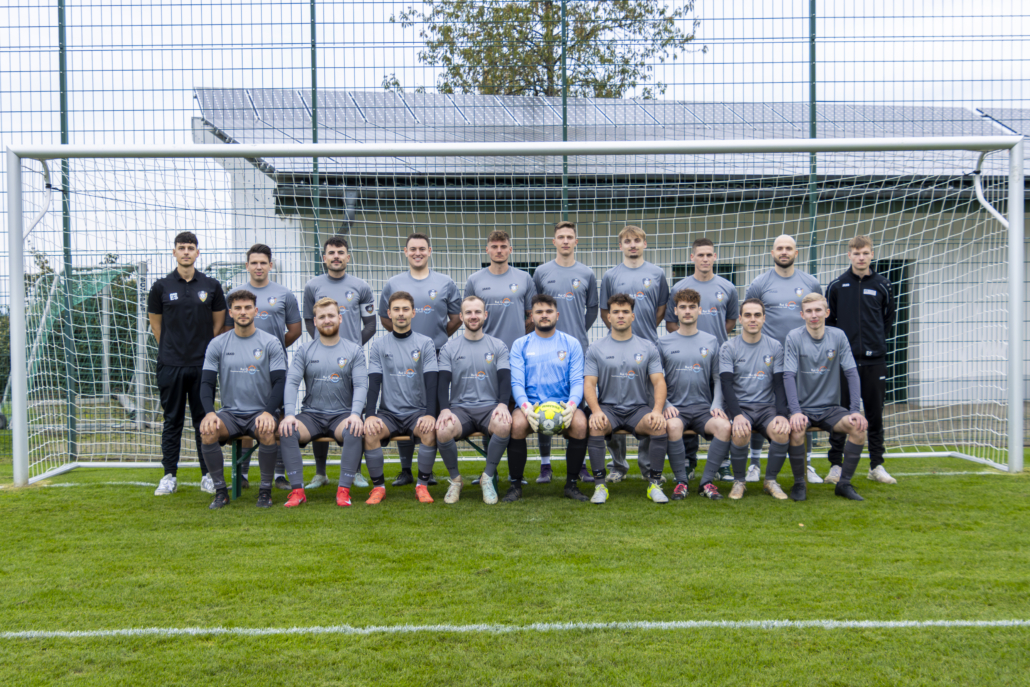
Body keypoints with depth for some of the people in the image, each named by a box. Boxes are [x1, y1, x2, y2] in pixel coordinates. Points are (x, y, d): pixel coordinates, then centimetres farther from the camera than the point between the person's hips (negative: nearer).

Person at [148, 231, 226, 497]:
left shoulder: (211, 286, 5)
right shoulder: (161, 286, 3)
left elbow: (219, 322, 12)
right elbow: (156, 324, 11)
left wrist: (205, 348, 7)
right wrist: (171, 349, 8)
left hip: (203, 364, 0)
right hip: (170, 364, 0)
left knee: (204, 420, 5)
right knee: (172, 420, 5)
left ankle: (208, 475, 12)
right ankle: (169, 475, 13)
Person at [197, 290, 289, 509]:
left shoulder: (270, 343, 2)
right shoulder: (217, 344, 7)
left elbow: (280, 382, -4)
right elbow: (207, 383, 3)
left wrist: (268, 412, -21)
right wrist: (209, 413, -16)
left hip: (261, 412, -2)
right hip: (230, 413, 2)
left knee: (267, 432, -34)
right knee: (207, 431, -28)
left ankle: (265, 491, -13)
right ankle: (220, 491, -12)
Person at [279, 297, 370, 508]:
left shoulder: (354, 351, 7)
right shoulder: (304, 352, 11)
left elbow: (361, 385, -3)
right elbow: (291, 382, 0)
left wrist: (355, 414, -22)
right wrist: (289, 414, -18)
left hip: (342, 415, -1)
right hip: (312, 415, 2)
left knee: (353, 431, -35)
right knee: (286, 430, -28)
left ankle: (344, 489, -28)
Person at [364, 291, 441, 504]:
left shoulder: (425, 343, 5)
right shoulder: (378, 345, 8)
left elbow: (432, 382, -4)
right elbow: (374, 383, 0)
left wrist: (430, 414, -19)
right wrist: (370, 415, -16)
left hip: (418, 412, -1)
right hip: (388, 413, 1)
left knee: (429, 431, -32)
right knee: (369, 432, -29)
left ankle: (422, 485, -14)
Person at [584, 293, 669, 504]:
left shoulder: (648, 348, 9)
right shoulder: (596, 349, 7)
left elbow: (659, 382, 3)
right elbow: (589, 384, 0)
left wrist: (657, 410, -17)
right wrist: (596, 411, -20)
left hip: (639, 408, 1)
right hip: (608, 408, -1)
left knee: (659, 426, -30)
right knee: (595, 426, -33)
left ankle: (655, 484, -16)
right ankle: (600, 485, -22)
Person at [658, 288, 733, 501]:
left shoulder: (711, 342, 13)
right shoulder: (664, 343, 10)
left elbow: (718, 378, 13)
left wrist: (717, 405, -3)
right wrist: (665, 405, -8)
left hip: (703, 406, 1)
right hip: (675, 407, -1)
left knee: (724, 426, -30)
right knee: (672, 426, -35)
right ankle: (681, 482, -21)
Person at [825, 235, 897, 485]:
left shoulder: (881, 286, 6)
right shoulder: (836, 286, 3)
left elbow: (888, 319, 17)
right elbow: (827, 320, 9)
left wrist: (879, 341, 10)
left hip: (874, 360, 1)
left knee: (875, 415, 7)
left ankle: (877, 466, 16)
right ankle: (836, 466, 9)